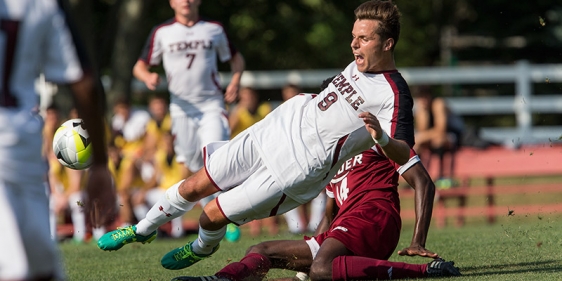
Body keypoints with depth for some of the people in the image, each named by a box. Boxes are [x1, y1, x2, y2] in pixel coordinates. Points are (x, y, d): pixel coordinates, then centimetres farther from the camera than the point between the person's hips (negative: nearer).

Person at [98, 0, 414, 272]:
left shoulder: (394, 95, -23)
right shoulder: (360, 63, 3)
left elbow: (403, 154, -31)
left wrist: (382, 138, -51)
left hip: (297, 169, -7)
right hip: (279, 126, 7)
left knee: (213, 216, -1)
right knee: (195, 186, 12)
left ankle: (203, 248, 36)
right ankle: (144, 230, 39)